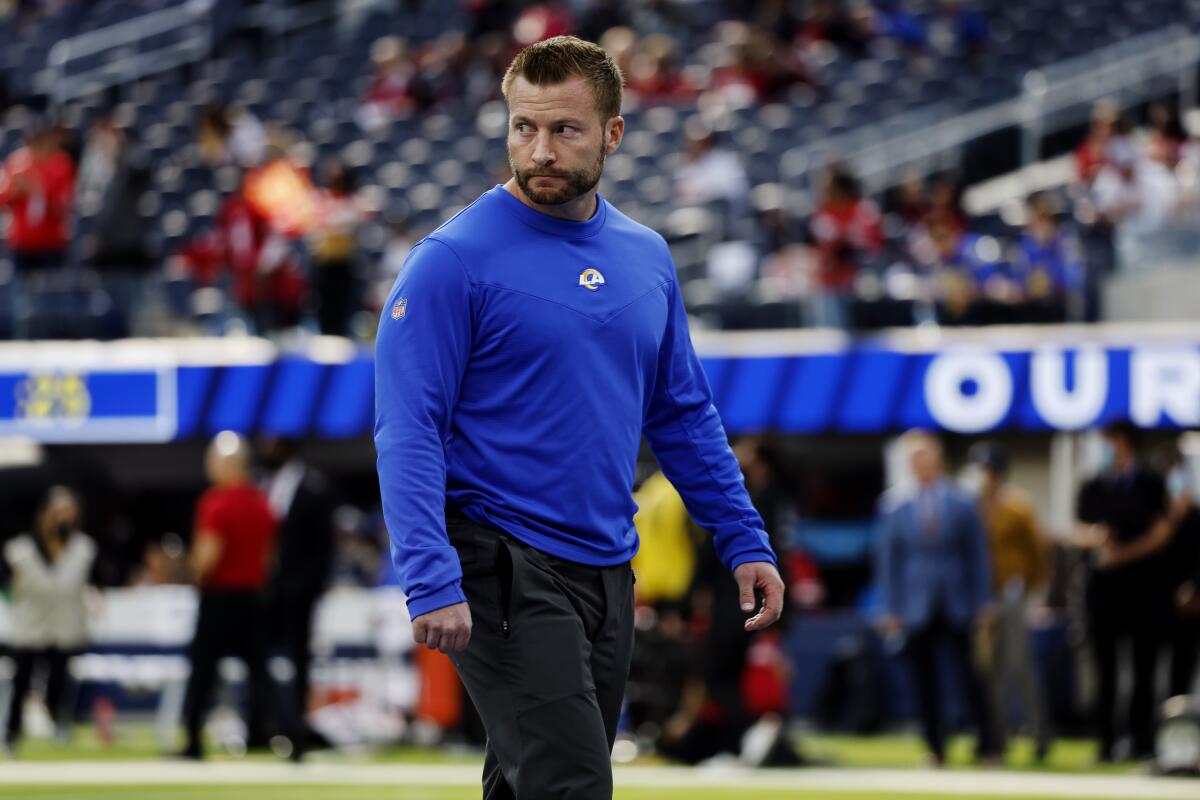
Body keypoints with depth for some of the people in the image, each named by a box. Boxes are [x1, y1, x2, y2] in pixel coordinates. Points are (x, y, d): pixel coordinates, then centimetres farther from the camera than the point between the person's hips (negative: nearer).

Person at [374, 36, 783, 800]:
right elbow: (408, 432, -14)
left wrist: (745, 540, 13)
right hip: (503, 568, -6)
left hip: (605, 567, 7)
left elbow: (685, 414, 19)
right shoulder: (454, 260, -10)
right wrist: (432, 580, -24)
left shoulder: (646, 257, 10)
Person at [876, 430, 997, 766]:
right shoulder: (896, 507, 3)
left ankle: (986, 743, 2)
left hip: (956, 608, -1)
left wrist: (983, 603, 2)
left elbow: (977, 554, 5)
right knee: (925, 678, 1)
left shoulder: (962, 503, 2)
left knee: (968, 672, -5)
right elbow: (889, 560, 7)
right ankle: (935, 747, 8)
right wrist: (891, 610, 4)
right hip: (917, 609, 1)